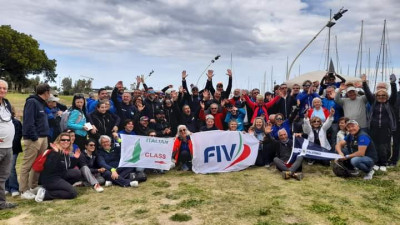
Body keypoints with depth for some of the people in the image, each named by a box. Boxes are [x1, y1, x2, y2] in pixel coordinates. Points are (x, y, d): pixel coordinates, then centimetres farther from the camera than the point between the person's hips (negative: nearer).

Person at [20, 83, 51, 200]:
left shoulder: (42, 103, 17)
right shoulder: (31, 102, -11)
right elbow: (28, 121, -18)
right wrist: (34, 137, -20)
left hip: (43, 138, 9)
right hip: (33, 139, -9)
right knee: (27, 165, -3)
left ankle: (33, 187, 23)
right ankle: (24, 190, 3)